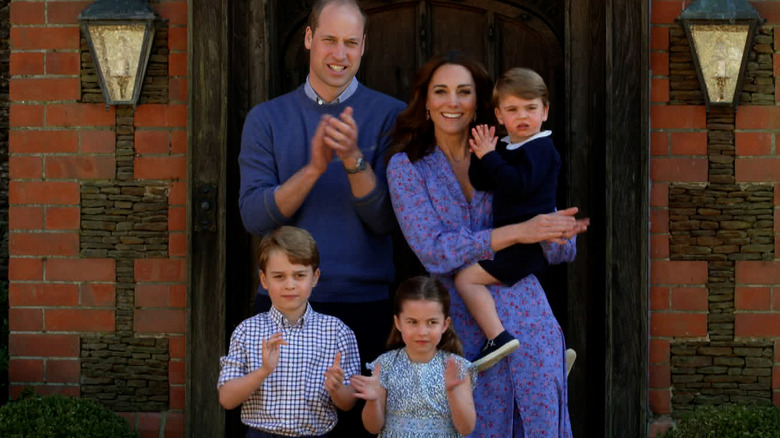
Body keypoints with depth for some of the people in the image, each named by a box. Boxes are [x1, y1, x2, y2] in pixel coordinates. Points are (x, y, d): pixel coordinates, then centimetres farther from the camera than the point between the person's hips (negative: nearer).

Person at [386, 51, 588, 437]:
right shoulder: (406, 167, 2)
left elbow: (563, 252, 8)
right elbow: (433, 251, -12)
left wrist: (557, 234, -17)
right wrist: (518, 232, -19)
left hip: (528, 323, 2)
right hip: (461, 329, -2)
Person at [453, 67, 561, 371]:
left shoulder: (540, 148, -12)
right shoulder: (506, 148, 15)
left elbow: (518, 185, -27)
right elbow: (480, 184, 11)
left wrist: (490, 156, -20)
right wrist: (481, 155, -4)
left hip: (529, 241, -10)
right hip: (515, 241, 10)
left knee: (467, 278, -18)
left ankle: (498, 337, -25)